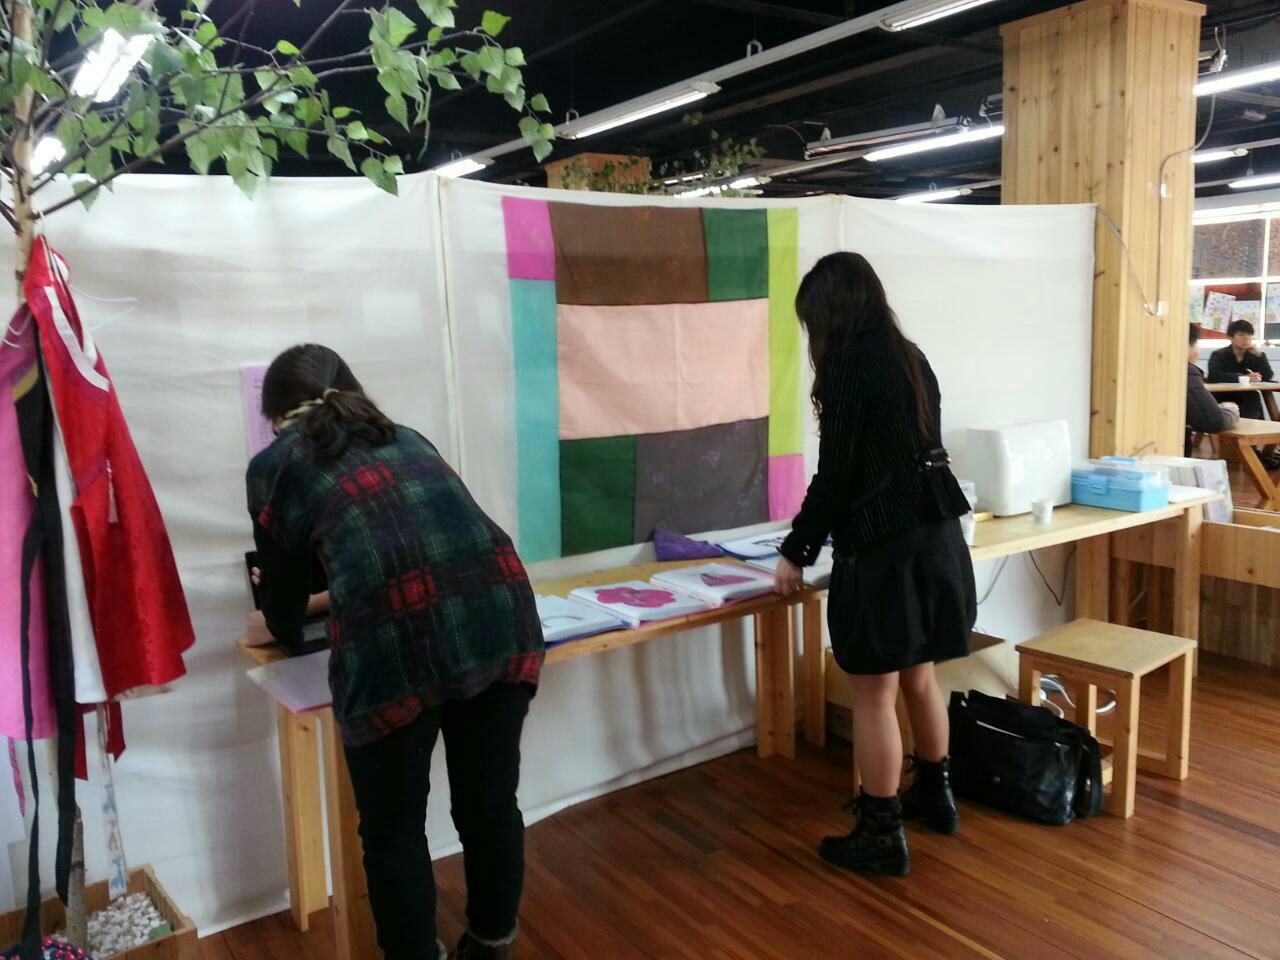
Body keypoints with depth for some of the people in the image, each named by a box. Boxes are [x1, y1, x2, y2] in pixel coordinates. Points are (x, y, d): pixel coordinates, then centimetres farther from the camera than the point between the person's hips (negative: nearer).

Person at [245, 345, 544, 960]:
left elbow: (284, 606, 28)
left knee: (394, 832, 16)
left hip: (395, 637, -5)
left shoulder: (276, 463, 21)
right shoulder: (404, 437, 33)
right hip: (500, 611, 5)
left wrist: (280, 624, 53)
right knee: (490, 806, 21)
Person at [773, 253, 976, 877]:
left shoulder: (850, 365, -14)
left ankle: (881, 835, 14)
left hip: (885, 547, -9)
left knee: (873, 696, 3)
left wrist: (796, 552, -2)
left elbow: (836, 474, -14)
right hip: (937, 536, 9)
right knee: (920, 677, 22)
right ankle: (935, 795, 39)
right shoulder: (911, 357, 11)